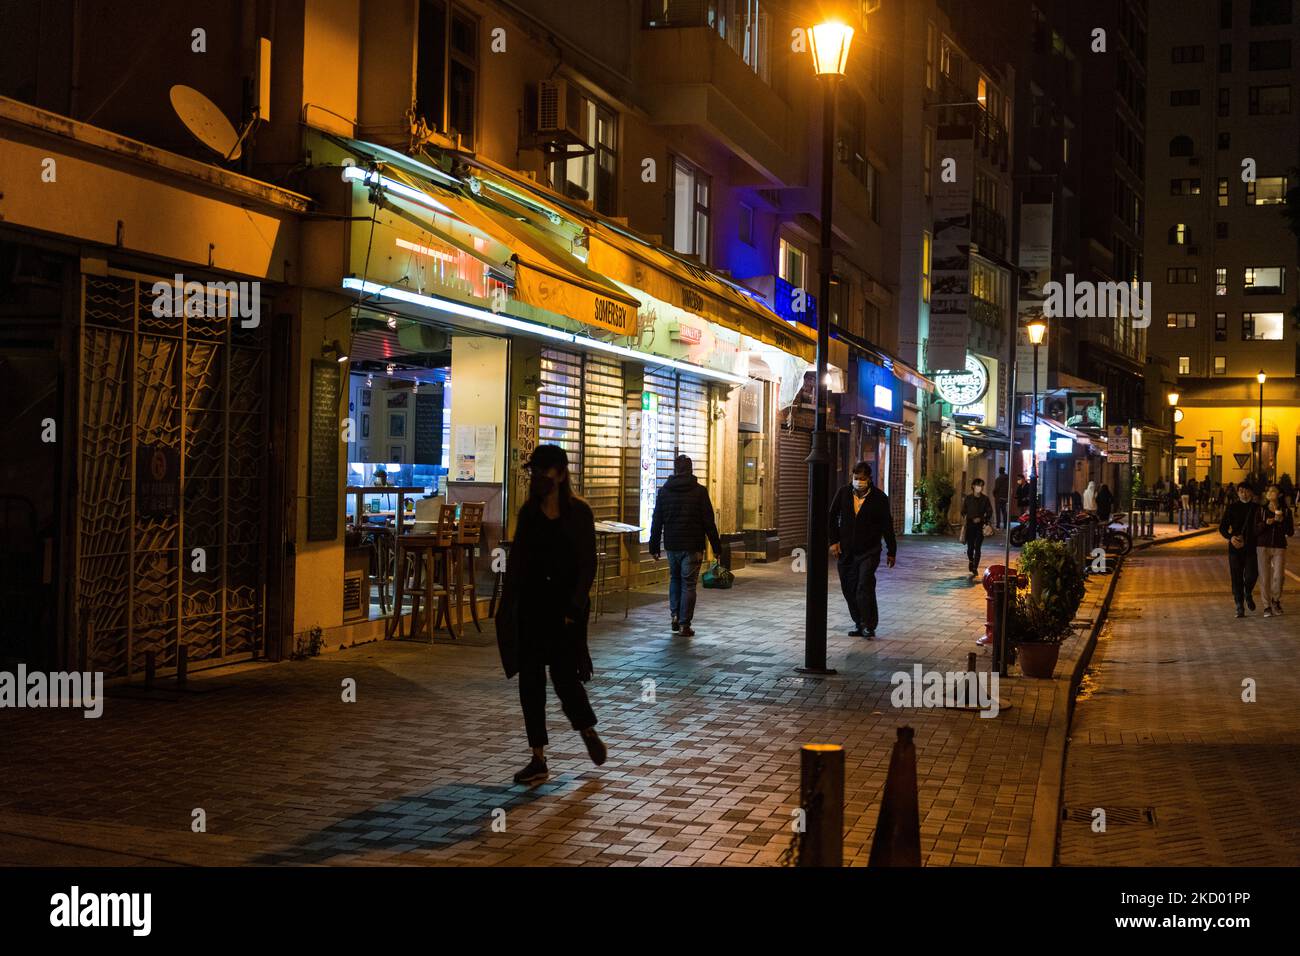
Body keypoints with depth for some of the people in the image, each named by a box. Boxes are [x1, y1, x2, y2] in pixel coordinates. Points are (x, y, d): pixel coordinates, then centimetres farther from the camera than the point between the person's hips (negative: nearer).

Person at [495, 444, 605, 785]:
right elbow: (516, 561, 9)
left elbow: (588, 564, -6)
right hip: (530, 604, 4)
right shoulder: (529, 512, 8)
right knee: (530, 681, 3)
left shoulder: (578, 512, -5)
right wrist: (508, 608, 3)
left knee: (564, 677, -5)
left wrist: (574, 607, -14)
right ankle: (538, 759, 11)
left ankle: (588, 730, 26)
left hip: (564, 605, -4)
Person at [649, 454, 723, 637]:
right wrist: (717, 547, -1)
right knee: (688, 584, 2)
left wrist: (654, 547, 12)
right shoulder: (699, 491, -6)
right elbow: (709, 522, -7)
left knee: (674, 579, 22)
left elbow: (656, 522, 6)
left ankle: (675, 615, 10)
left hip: (671, 545, 3)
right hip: (692, 546, -3)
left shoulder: (664, 491, 3)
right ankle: (684, 624, 1)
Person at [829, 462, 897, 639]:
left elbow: (887, 525, 1)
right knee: (849, 590, 7)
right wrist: (834, 541, 2)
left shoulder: (879, 498, -6)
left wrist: (891, 551, 4)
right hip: (845, 551, 4)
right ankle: (859, 624, 19)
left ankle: (869, 627, -7)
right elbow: (832, 517, 10)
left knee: (865, 588, -15)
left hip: (869, 551, -4)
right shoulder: (843, 493, 1)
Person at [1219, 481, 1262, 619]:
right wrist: (1230, 537, -15)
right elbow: (1222, 527, 4)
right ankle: (1239, 606, 9)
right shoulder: (1232, 508, 4)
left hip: (1251, 547, 0)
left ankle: (1248, 594, 23)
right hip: (1235, 547, 0)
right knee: (1236, 577, 0)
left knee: (1252, 575, -10)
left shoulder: (1256, 508, 4)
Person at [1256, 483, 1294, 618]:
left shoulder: (1286, 511, 3)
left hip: (1280, 547, 0)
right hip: (1263, 547, 0)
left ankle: (1276, 600, 19)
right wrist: (1265, 523, -17)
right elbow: (1255, 530, 0)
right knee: (1264, 577, -1)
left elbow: (1290, 532, 1)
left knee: (1279, 576, -7)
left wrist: (1282, 521, -15)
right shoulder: (1261, 510, 2)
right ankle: (1267, 606, 8)